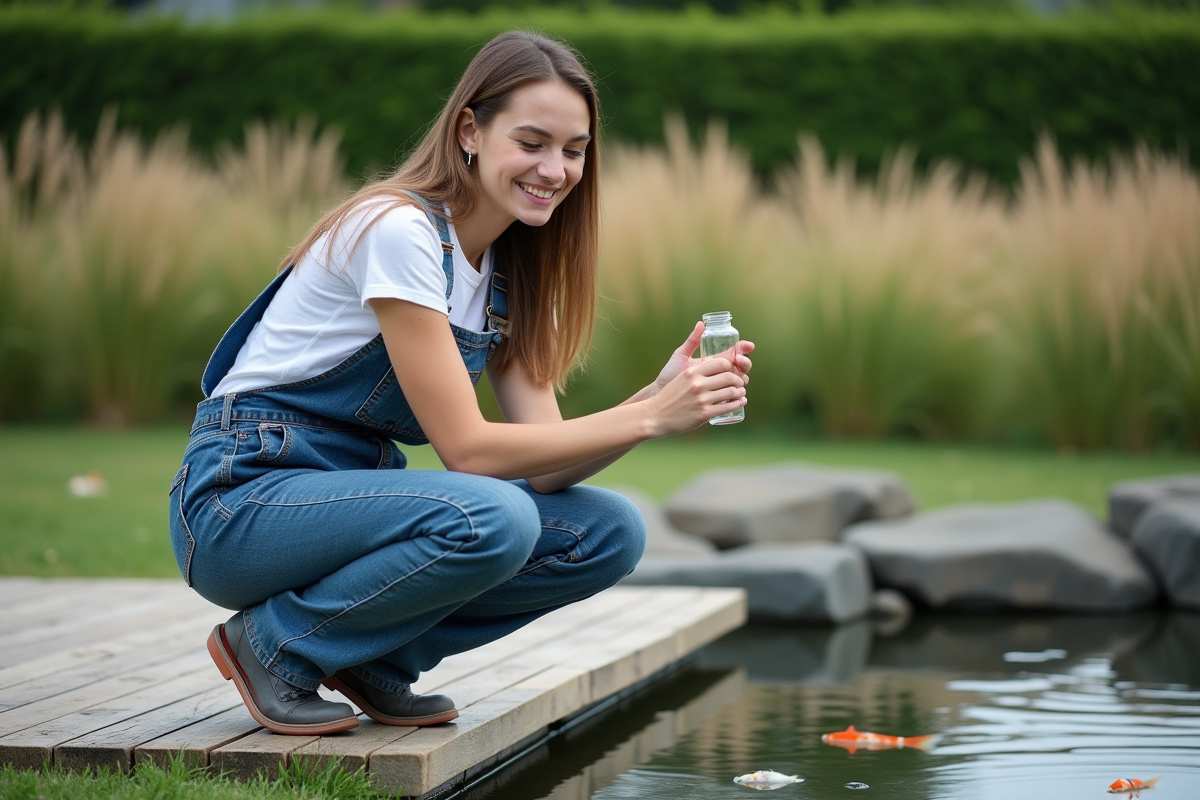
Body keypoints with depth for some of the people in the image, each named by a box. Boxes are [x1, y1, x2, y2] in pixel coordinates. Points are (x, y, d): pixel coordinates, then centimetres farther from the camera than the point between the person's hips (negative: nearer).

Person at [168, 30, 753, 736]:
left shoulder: (511, 270, 6)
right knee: (492, 519, -33)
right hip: (244, 495, -8)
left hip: (356, 492, 8)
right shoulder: (398, 230, -20)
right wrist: (649, 416, -28)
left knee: (611, 533, -8)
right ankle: (273, 644, -11)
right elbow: (467, 448, -23)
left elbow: (543, 463, -3)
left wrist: (661, 399, -20)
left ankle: (374, 656, 3)